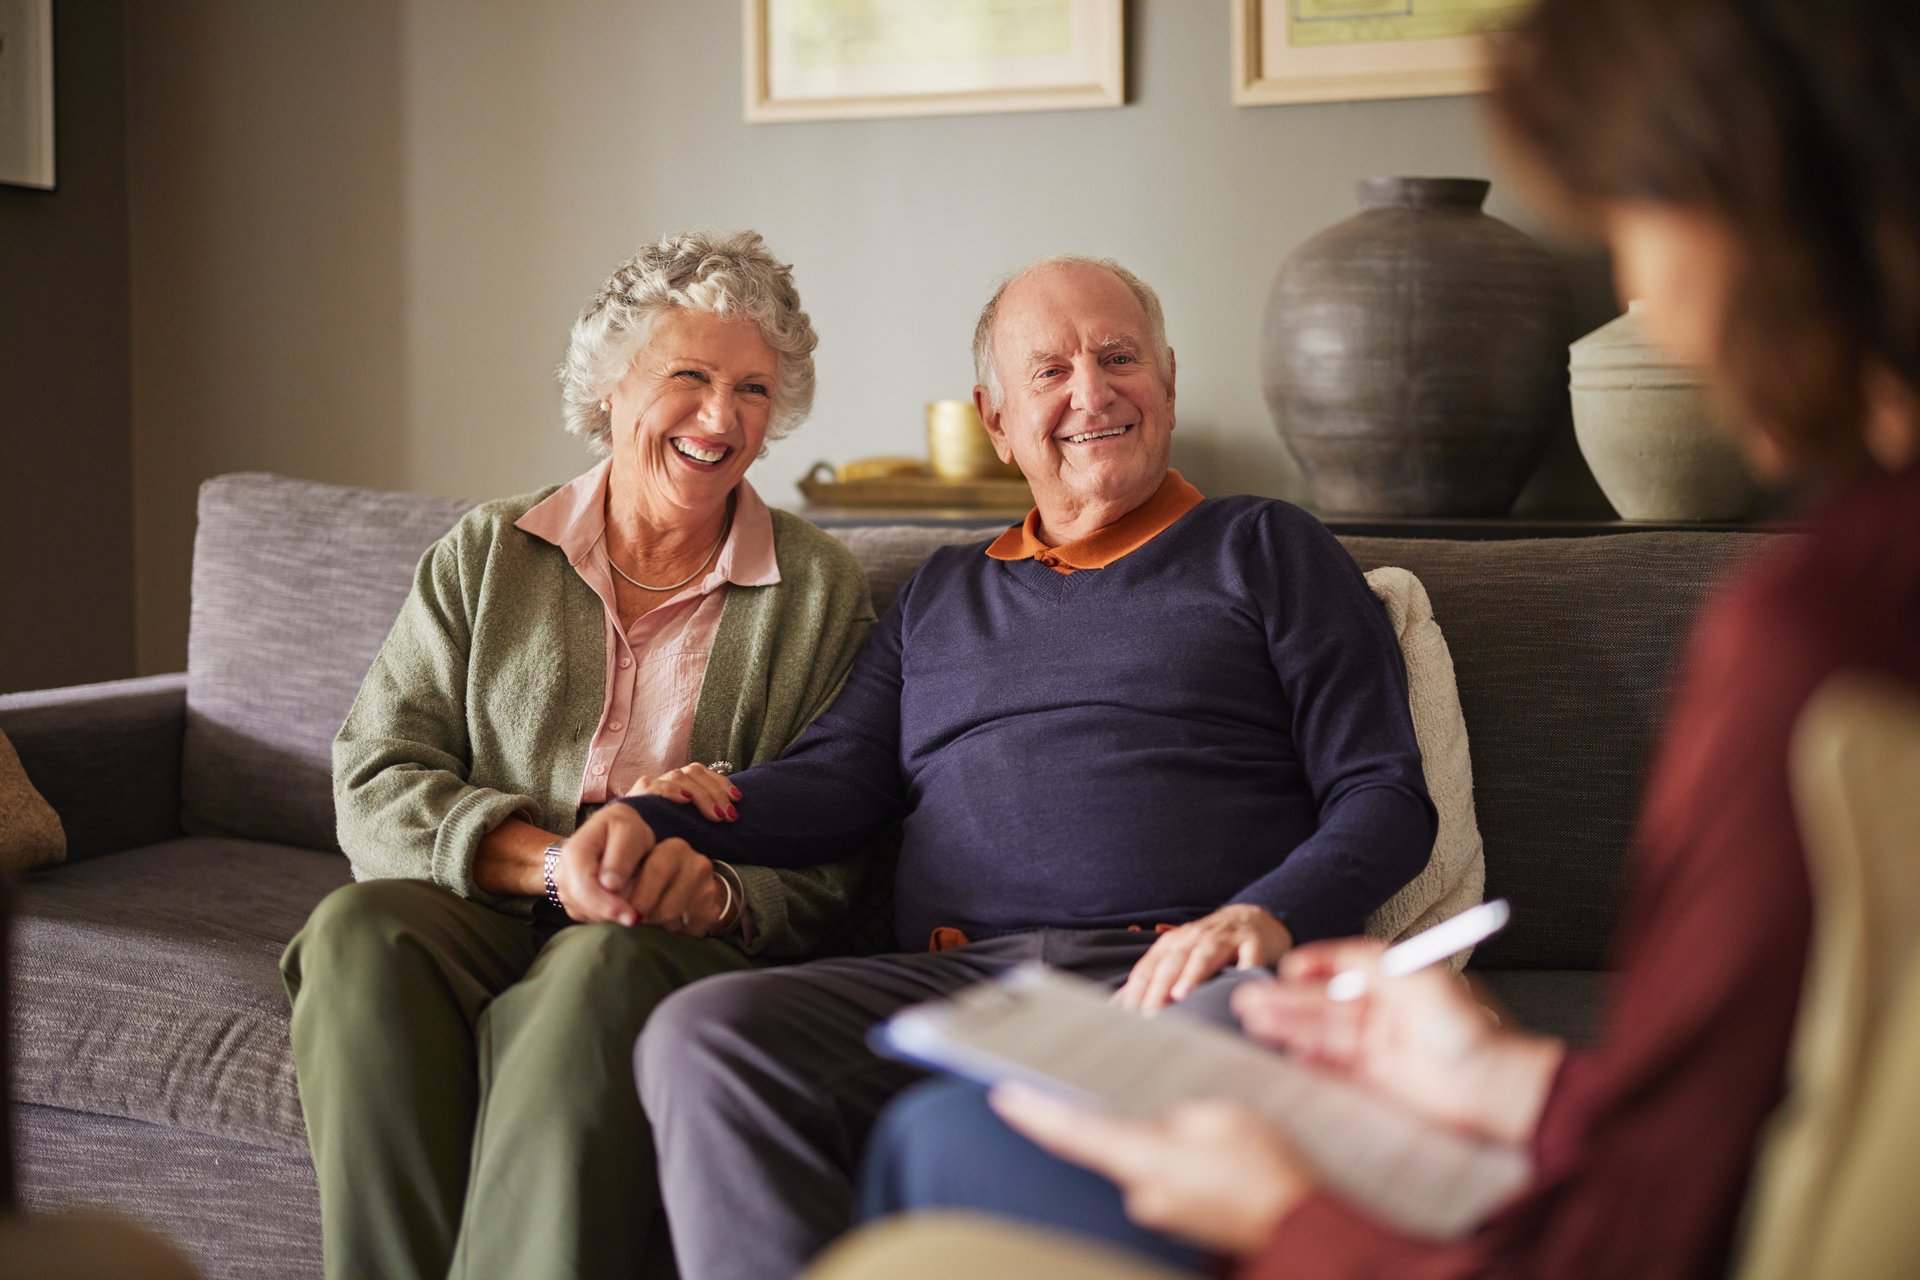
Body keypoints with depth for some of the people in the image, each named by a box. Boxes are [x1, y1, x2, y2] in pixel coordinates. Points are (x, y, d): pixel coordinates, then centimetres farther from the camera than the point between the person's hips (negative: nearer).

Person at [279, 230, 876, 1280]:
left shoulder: (820, 592, 9)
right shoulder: (483, 556, 12)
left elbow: (826, 867, 5)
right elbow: (374, 787, 2)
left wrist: (716, 891, -19)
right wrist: (552, 861, -15)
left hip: (678, 950, -1)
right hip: (483, 917, 2)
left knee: (602, 969, -36)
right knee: (359, 930, -31)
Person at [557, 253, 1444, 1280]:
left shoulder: (1267, 550, 19)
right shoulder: (941, 595, 31)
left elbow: (1384, 795, 9)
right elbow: (837, 776, 18)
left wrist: (1266, 916, -14)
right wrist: (650, 822, -2)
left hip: (1172, 976, -3)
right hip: (949, 979, 3)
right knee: (702, 1036, -27)